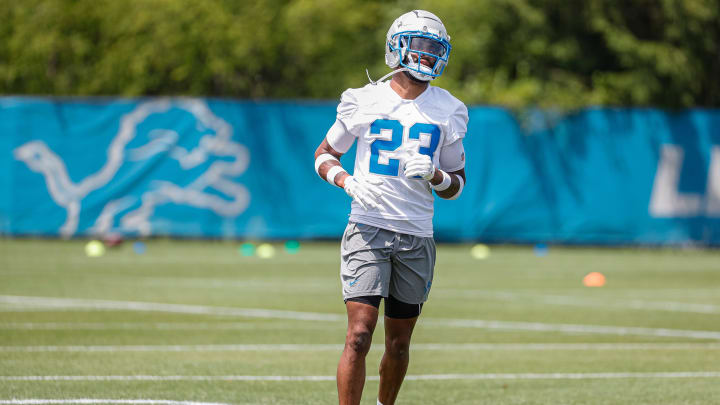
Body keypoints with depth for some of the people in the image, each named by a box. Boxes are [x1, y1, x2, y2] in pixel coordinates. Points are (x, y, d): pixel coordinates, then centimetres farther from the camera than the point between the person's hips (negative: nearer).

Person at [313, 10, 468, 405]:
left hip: (416, 236, 3)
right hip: (368, 229, -3)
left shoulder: (447, 112, 7)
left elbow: (456, 184, 13)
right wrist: (346, 181, -9)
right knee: (359, 335, -14)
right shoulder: (364, 101, 1)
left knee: (398, 344, 9)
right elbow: (324, 155, 12)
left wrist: (433, 174, -10)